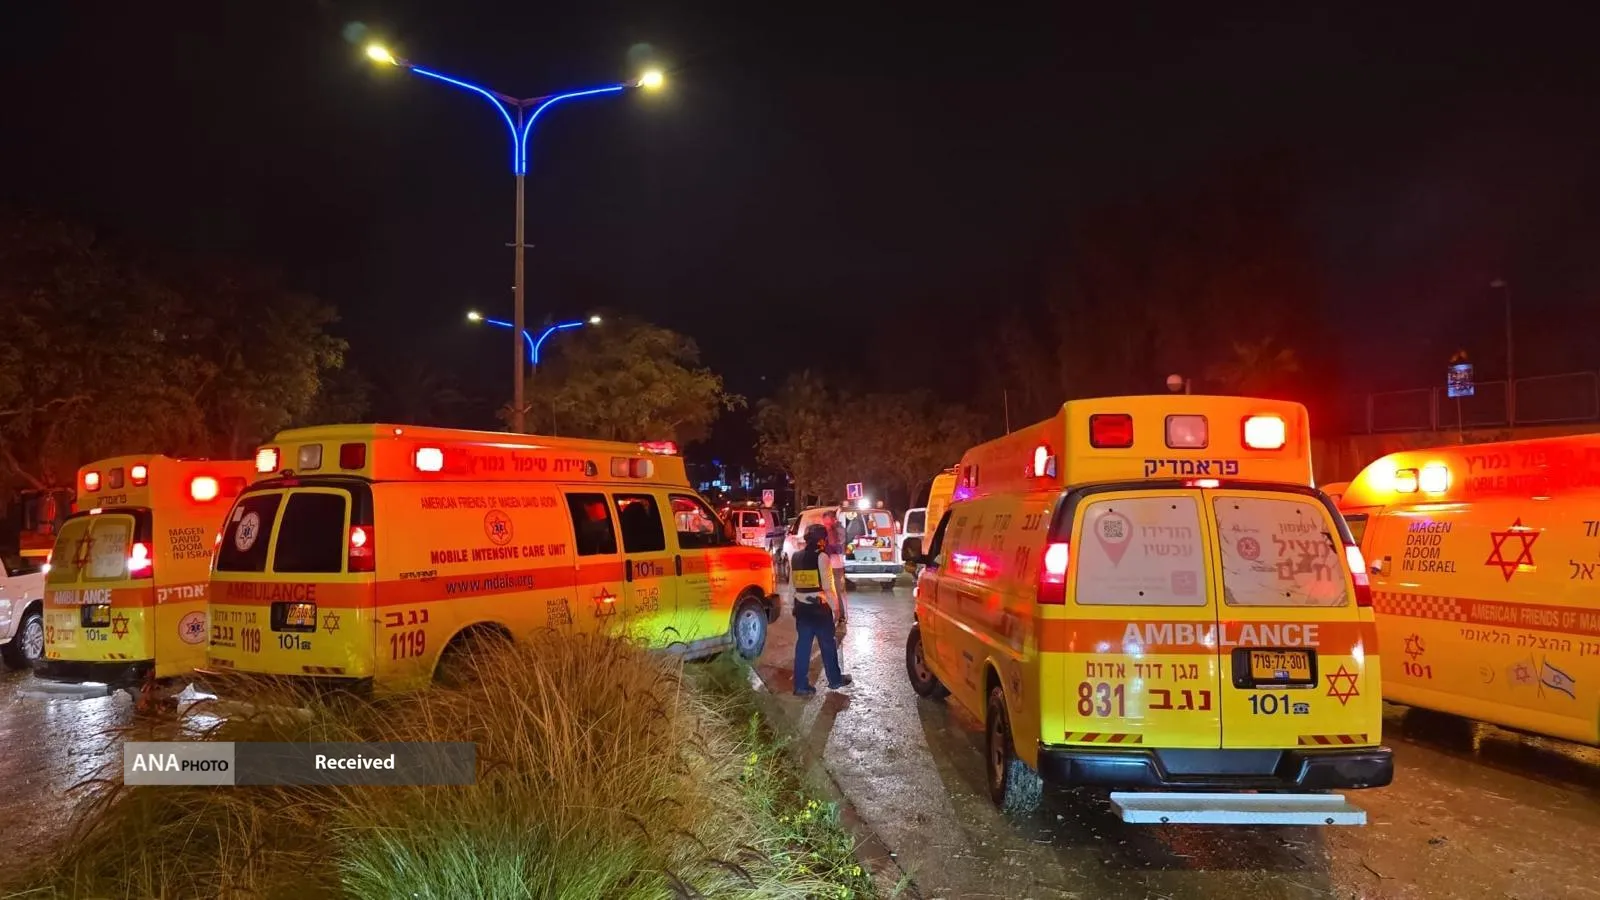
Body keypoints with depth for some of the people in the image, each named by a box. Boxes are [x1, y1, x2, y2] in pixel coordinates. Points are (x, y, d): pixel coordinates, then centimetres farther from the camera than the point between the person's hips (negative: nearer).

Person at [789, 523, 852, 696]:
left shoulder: (794, 557, 8)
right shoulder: (821, 557, -11)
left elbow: (792, 584, 9)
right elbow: (828, 586, -13)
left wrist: (795, 604, 14)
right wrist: (835, 607, -7)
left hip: (801, 607, 5)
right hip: (819, 607, -5)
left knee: (803, 645, 8)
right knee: (828, 644, 11)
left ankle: (801, 685, 8)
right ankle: (835, 679, 24)